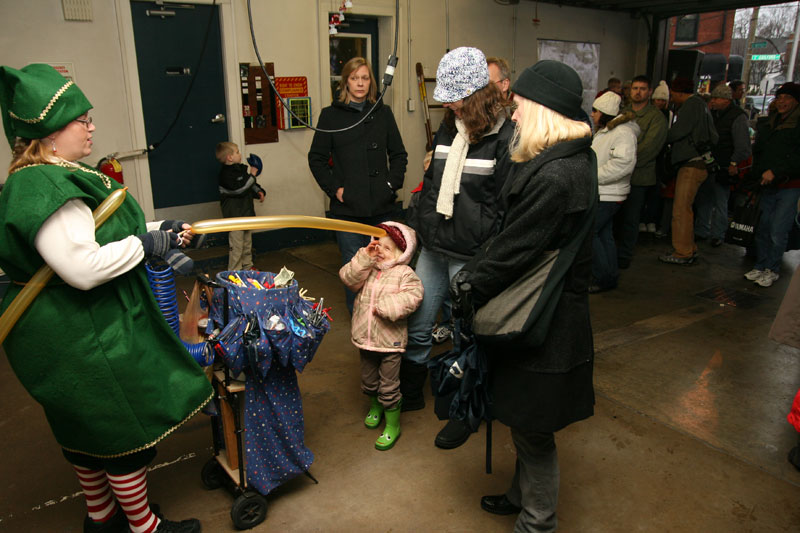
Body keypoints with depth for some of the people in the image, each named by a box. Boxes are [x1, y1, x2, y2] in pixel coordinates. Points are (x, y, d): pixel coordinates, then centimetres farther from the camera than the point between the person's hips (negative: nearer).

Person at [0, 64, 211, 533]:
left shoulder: (57, 176, 8)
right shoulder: (43, 189, -26)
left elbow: (97, 233, 19)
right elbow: (84, 267, -32)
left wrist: (158, 230, 9)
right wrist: (145, 243, -20)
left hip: (80, 328, 11)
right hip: (83, 339, -11)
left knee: (88, 428, 24)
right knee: (130, 427, 5)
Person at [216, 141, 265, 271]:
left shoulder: (241, 169, 11)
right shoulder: (226, 174, -17)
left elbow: (251, 185, 23)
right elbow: (240, 189, -26)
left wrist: (259, 192, 3)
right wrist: (252, 175, -19)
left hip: (246, 213, 9)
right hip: (235, 216, -9)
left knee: (247, 242, 19)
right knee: (236, 245, -4)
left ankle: (247, 266, 32)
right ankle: (234, 271, 5)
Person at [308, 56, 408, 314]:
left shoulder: (383, 113, 10)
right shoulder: (331, 115, 3)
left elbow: (399, 154, 15)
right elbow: (316, 158, 5)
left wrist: (393, 183, 1)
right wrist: (334, 188, -6)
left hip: (382, 206, 3)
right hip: (347, 207, -2)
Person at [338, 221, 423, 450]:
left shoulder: (404, 273, -11)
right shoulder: (366, 269, 3)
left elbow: (413, 296, -23)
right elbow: (348, 278, -12)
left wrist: (385, 306, -27)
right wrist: (365, 257, -19)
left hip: (390, 341, -5)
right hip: (365, 338, 5)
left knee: (389, 387, 4)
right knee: (368, 381, 23)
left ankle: (392, 426, 23)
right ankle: (375, 406, 52)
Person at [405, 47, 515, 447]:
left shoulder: (506, 138, -12)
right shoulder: (448, 128, 10)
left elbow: (507, 206, -13)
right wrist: (413, 226, 14)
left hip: (471, 255, -6)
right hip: (432, 248, 7)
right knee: (416, 327, 15)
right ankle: (411, 393, 38)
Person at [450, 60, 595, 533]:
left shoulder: (553, 177, -27)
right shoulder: (575, 159, 6)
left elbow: (515, 250, -22)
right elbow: (511, 232, 6)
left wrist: (468, 292, -7)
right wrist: (471, 274, 3)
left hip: (544, 324, -10)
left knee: (533, 428, 10)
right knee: (527, 422, 26)